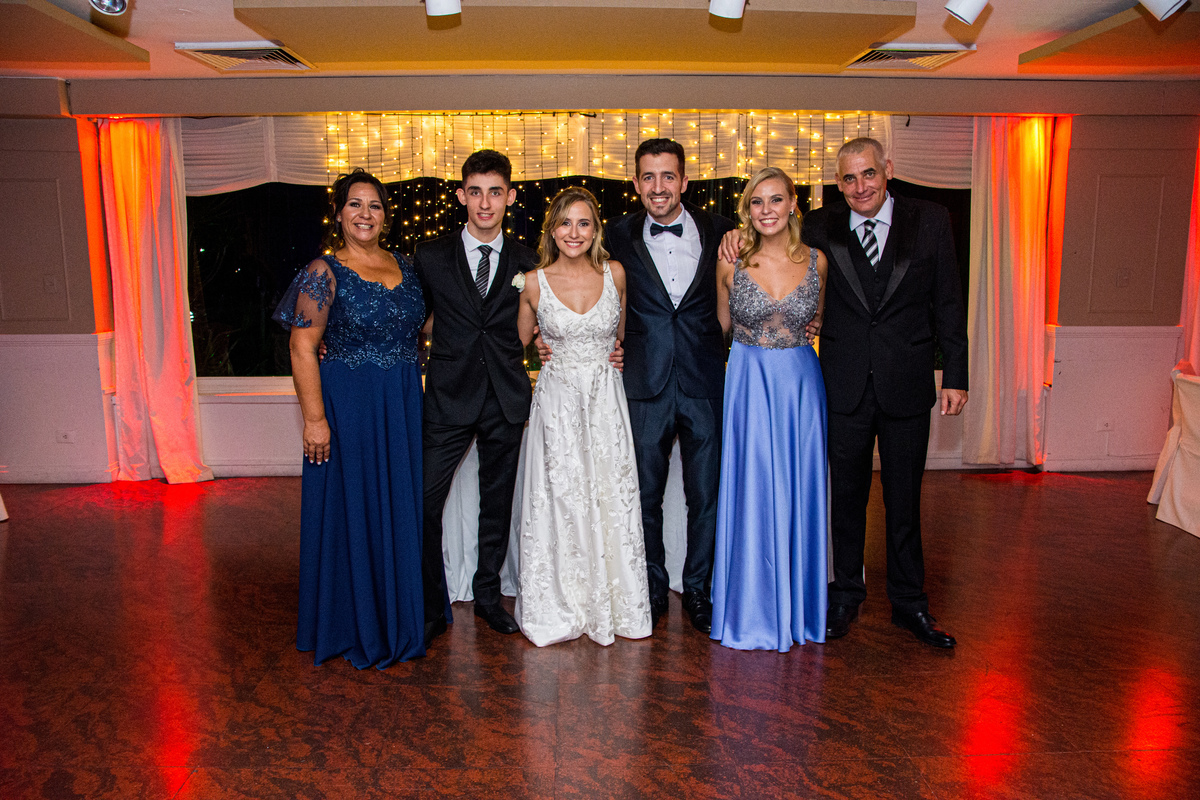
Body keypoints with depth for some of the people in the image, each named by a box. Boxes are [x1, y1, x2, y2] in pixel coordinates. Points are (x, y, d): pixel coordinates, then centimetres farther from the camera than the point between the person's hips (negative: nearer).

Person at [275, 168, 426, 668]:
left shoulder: (405, 267, 9)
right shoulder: (324, 273, -7)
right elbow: (302, 349, -11)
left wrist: (421, 401, 11)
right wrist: (314, 418, -17)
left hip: (404, 408, 6)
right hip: (348, 407, -5)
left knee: (403, 510, 14)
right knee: (352, 513, 5)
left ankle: (402, 617, 32)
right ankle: (355, 629, 22)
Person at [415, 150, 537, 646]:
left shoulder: (525, 263, 6)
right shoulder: (431, 257, 2)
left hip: (506, 400, 2)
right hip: (449, 398, -1)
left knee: (497, 503, 12)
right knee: (424, 502, -5)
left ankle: (488, 593, 30)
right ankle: (431, 607, 12)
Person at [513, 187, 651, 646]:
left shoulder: (615, 273, 2)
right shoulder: (535, 282, -2)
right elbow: (521, 343, 12)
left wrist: (609, 354, 4)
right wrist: (549, 355, 0)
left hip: (606, 400, 1)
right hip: (557, 400, -1)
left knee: (612, 497, 5)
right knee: (560, 501, 4)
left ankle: (617, 606, 22)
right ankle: (559, 609, 21)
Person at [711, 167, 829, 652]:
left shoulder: (816, 261, 2)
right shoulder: (731, 263, -2)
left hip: (801, 383, 2)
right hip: (748, 385, -1)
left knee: (799, 491, 8)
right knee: (752, 492, 2)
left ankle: (797, 606, 24)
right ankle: (753, 612, 18)